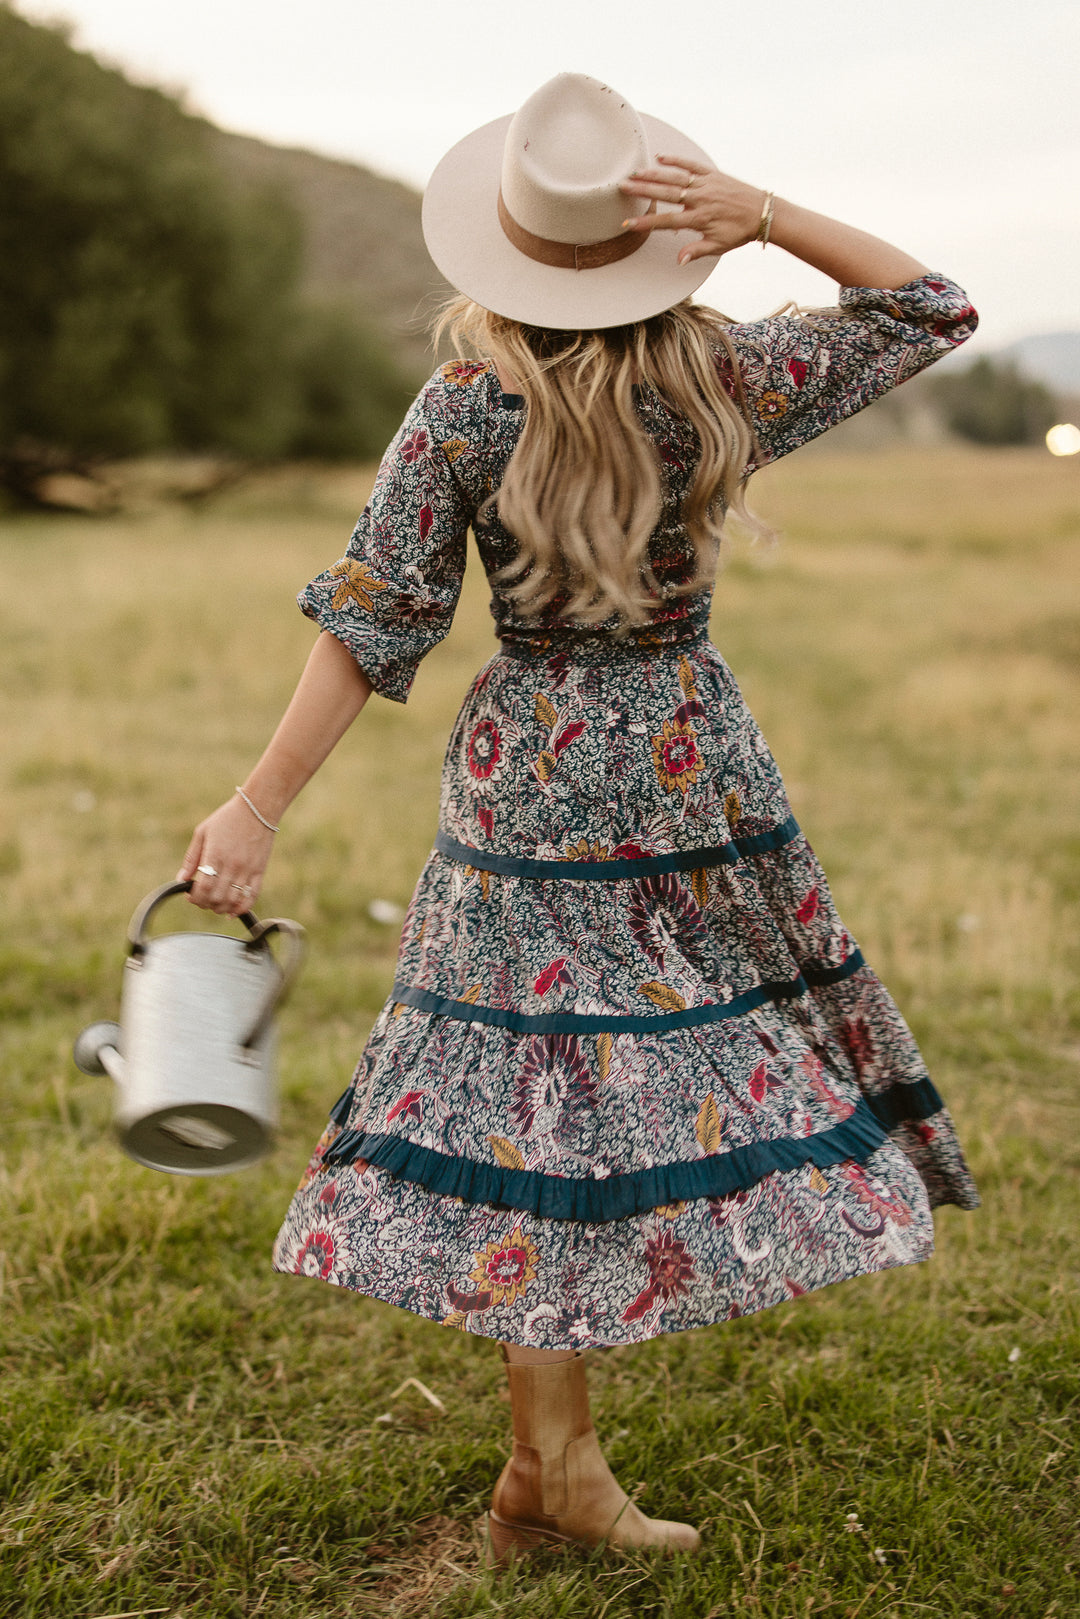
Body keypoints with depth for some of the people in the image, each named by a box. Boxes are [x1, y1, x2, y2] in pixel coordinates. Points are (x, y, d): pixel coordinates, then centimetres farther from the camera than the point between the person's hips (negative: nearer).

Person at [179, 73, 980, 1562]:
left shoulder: (459, 417, -8)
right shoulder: (725, 384, -6)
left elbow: (370, 627, -10)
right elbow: (931, 308, 7)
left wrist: (260, 807, -4)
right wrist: (766, 215, -6)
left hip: (526, 782, 1)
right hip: (691, 767, 0)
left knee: (538, 1098, 7)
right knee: (685, 1066, 11)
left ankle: (556, 1459, 16)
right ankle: (550, 1459, 16)